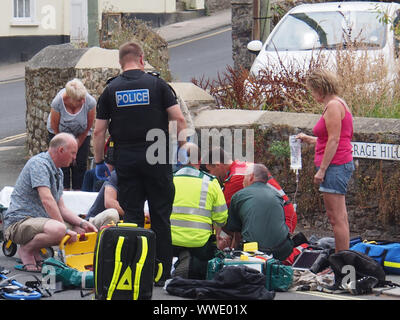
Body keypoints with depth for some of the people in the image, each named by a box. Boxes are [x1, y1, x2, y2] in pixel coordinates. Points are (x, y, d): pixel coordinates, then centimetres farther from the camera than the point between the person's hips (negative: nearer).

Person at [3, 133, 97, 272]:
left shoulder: (58, 172, 19)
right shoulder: (39, 163, -14)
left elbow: (61, 207, 18)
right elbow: (47, 200, -24)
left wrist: (82, 223, 2)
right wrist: (65, 229, -25)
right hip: (19, 222, -10)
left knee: (81, 230, 4)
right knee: (58, 230, -36)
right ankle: (26, 249, -9)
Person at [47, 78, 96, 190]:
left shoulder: (90, 102, -30)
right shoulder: (57, 102, -33)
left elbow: (88, 127, -13)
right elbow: (55, 127, -18)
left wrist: (77, 146, -6)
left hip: (81, 134, 1)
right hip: (59, 133, -1)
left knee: (81, 164, -7)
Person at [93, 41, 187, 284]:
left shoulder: (111, 90, 5)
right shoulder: (157, 84, -1)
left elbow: (99, 131, 5)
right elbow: (180, 121, -6)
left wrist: (99, 161, 14)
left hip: (125, 161, 2)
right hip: (157, 159, -2)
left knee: (131, 216, 6)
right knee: (161, 216, 4)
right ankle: (163, 273, 5)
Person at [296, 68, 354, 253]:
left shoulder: (333, 106, -12)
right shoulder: (336, 104, 19)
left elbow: (333, 141, -17)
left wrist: (322, 170, -17)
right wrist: (309, 139, 31)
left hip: (335, 165, -11)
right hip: (340, 165, 11)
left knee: (337, 218, -10)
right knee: (339, 218, 13)